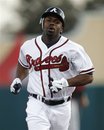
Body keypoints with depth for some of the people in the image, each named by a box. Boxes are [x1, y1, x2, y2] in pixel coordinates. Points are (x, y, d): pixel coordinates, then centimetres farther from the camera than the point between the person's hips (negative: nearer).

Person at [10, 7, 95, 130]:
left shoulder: (73, 49, -8)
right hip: (37, 105, 0)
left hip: (61, 107, 0)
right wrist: (18, 79, 7)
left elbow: (88, 77, -7)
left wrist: (65, 82, -20)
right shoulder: (28, 46, 4)